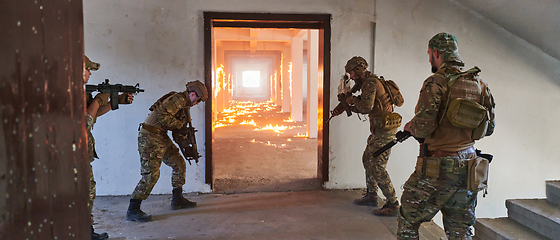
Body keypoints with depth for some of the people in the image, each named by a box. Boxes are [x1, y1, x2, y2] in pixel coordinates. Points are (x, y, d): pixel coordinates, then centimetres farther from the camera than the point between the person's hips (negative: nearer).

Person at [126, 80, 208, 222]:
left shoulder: (183, 103, 18)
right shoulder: (179, 99, -14)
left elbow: (177, 129, 23)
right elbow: (162, 115, -26)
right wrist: (180, 124, -13)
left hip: (161, 137, 10)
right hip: (150, 137, -10)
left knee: (179, 164, 14)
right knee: (151, 174, -13)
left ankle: (177, 200, 25)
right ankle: (132, 210, -6)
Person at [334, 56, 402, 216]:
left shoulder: (370, 83, -15)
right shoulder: (367, 82, 17)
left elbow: (367, 107, -25)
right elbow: (365, 109, 24)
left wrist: (353, 100, -7)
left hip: (384, 130, -11)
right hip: (379, 129, 11)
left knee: (377, 167, -9)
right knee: (367, 160, 18)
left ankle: (392, 203, 0)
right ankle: (371, 196, 28)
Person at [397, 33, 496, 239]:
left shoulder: (436, 82, -13)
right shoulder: (478, 83, 8)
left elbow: (423, 128, -19)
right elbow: (488, 128, 13)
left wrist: (409, 127, 2)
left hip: (438, 170, -6)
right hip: (468, 169, 7)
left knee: (407, 222, 10)